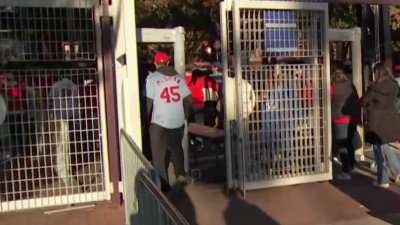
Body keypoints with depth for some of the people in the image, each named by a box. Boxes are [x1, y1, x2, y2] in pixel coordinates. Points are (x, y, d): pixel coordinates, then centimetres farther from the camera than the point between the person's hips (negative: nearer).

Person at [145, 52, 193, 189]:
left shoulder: (152, 78, -6)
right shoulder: (179, 77, 4)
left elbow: (149, 101, -10)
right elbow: (188, 99, 3)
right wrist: (185, 114, 18)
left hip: (159, 121, -3)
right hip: (178, 120, 4)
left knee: (160, 154, 9)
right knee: (176, 148, 23)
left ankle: (163, 182, 13)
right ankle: (180, 174, 15)